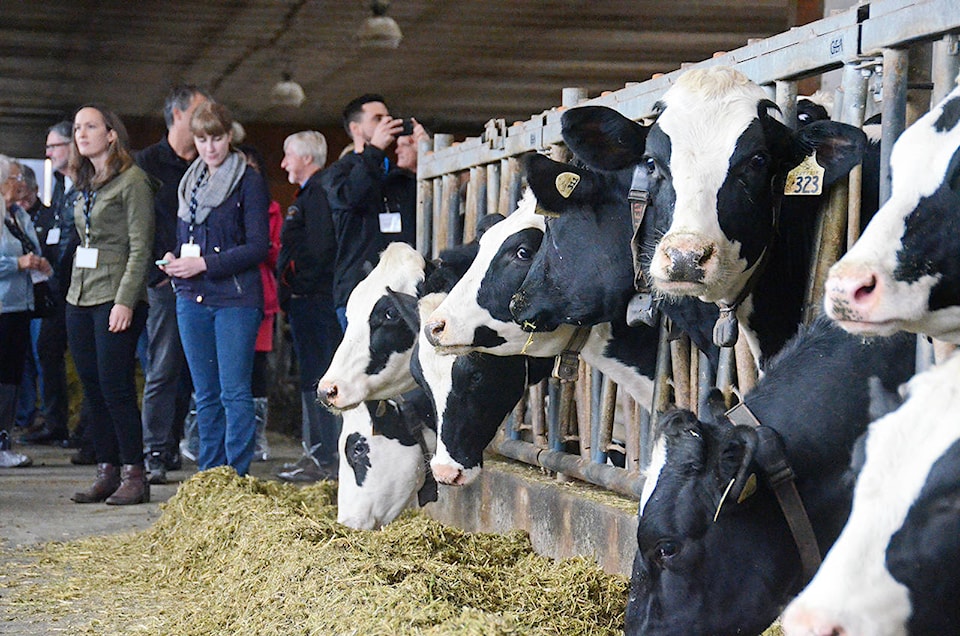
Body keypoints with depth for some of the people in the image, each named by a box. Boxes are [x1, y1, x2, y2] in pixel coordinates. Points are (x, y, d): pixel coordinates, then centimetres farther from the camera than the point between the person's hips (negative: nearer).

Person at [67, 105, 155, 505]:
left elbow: (140, 247, -12)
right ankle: (106, 472, 11)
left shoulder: (132, 181, -7)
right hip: (80, 297, 8)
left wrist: (125, 300, -18)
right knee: (92, 388, 6)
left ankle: (133, 475, -3)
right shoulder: (85, 186, 17)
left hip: (116, 298, -8)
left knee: (116, 388, -9)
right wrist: (74, 287, 12)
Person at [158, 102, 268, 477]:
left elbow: (258, 247, -10)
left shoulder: (249, 182, -3)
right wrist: (173, 261, 1)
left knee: (234, 392, -8)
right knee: (206, 396, 9)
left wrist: (204, 264, -15)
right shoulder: (189, 183, 16)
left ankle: (237, 477, -5)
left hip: (236, 298, -6)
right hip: (192, 299, 6)